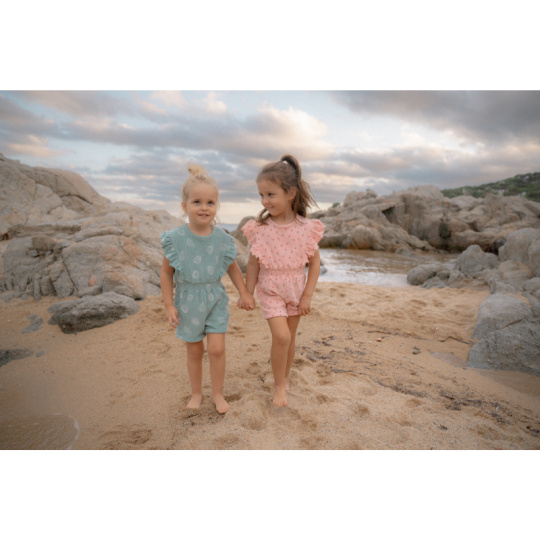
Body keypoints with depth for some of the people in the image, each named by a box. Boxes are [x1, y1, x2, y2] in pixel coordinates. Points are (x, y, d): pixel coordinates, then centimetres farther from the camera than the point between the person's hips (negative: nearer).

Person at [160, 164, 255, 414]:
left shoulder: (222, 239, -7)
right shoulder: (176, 239, -12)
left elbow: (232, 267, 8)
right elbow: (166, 272, -4)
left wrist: (244, 292, 5)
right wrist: (169, 305, -5)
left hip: (215, 299, 1)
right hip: (188, 299, 0)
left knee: (216, 348, -2)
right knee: (194, 350, 12)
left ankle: (217, 393, 22)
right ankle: (196, 393, 34)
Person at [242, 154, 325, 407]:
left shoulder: (306, 227, -10)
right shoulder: (259, 228, -11)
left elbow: (314, 263, -3)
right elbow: (253, 264, -3)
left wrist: (307, 296, -5)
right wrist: (247, 294, 0)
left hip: (296, 289, 2)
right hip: (270, 291, -2)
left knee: (290, 337, 13)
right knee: (281, 336, -15)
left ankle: (285, 377, 37)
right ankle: (279, 385, 8)